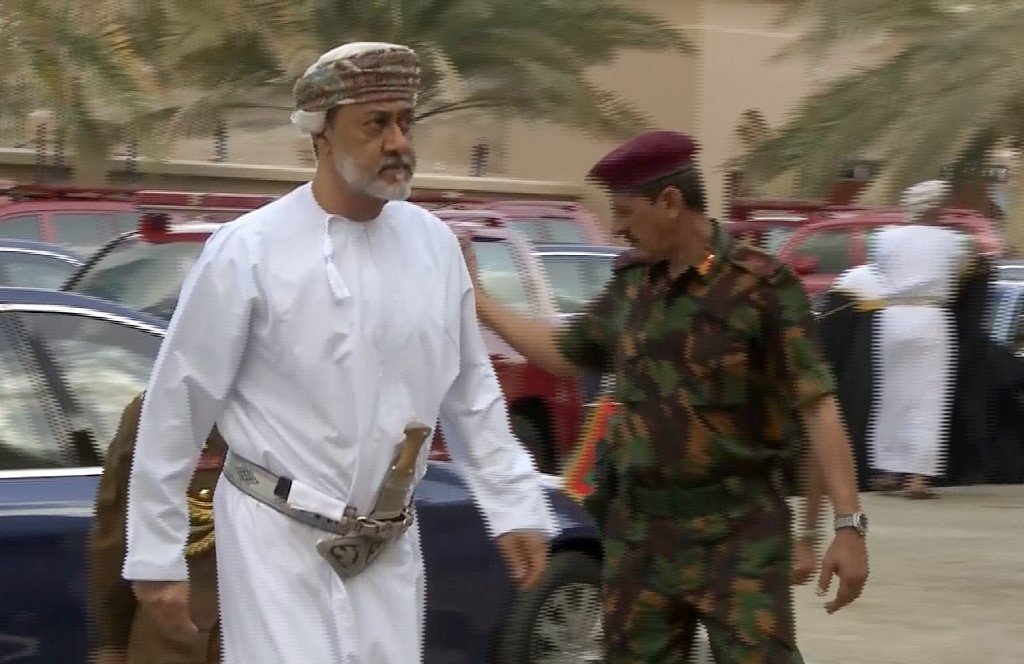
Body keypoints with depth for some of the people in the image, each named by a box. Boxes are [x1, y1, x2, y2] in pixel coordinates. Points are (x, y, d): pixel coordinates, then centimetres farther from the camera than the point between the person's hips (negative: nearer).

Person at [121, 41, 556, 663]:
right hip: (277, 538, -5)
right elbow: (178, 406, -7)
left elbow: (471, 392, 14)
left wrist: (514, 505, 11)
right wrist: (157, 554, -5)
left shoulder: (435, 244, 3)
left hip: (389, 545, 5)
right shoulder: (249, 251, -12)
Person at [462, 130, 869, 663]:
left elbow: (816, 405, -13)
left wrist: (848, 525, -19)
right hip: (640, 529, 6)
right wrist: (474, 299, 24)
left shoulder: (760, 286, -11)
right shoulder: (632, 282, 8)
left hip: (737, 530, -6)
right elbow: (563, 355, 24)